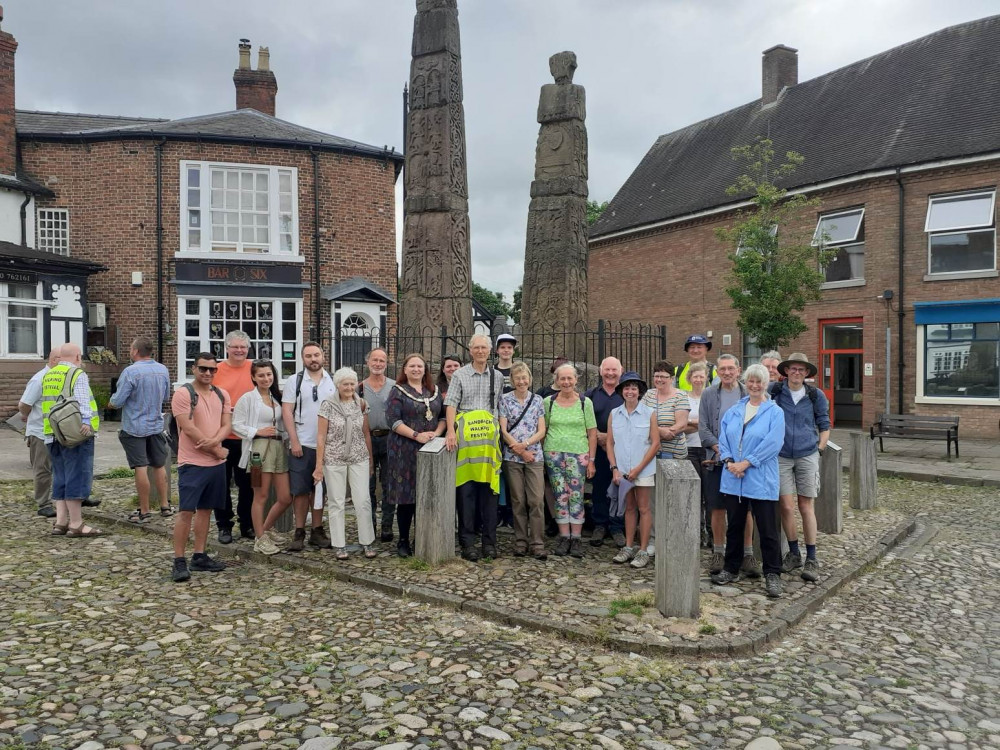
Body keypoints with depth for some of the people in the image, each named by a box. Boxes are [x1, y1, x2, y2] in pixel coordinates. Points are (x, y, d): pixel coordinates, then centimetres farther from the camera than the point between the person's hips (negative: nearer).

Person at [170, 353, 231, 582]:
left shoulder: (222, 395, 11)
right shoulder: (183, 393, -9)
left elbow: (226, 425, 5)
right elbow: (189, 429, -15)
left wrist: (214, 441, -17)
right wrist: (216, 450, -10)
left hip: (216, 463, 6)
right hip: (192, 463, -6)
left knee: (205, 509, 12)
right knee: (186, 511, -6)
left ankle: (199, 556, 20)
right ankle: (179, 561, 2)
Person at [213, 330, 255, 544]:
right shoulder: (216, 370, -2)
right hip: (221, 436, -1)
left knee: (247, 483, 11)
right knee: (222, 483, 9)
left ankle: (247, 525, 24)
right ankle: (224, 526, 22)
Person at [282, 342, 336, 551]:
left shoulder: (333, 381, 8)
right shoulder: (294, 381, 1)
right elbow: (287, 412, -3)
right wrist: (294, 441, -10)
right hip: (302, 445, -2)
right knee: (300, 490, 1)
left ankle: (317, 531, 18)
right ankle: (299, 533, 9)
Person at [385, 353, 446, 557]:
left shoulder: (434, 391, 15)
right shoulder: (398, 391, 0)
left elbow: (443, 415, 13)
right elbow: (393, 419, -10)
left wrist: (436, 433, -6)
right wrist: (416, 435, -17)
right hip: (405, 451, -4)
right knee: (406, 496, -1)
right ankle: (403, 540, 11)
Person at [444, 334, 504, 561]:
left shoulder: (497, 377, 14)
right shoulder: (460, 375, 4)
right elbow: (451, 405, -5)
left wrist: (499, 433, 7)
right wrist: (451, 431, -18)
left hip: (489, 440, 2)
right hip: (465, 439, -2)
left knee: (489, 491, 4)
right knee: (466, 492, 1)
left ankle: (489, 542, 13)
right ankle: (467, 543, 9)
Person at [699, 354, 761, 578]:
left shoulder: (748, 394, 3)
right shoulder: (708, 394, 6)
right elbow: (703, 427, 2)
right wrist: (720, 448, -11)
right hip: (716, 459, 1)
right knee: (718, 509, 6)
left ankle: (747, 555, 12)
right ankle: (719, 553, 17)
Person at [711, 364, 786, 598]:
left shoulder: (774, 412, -3)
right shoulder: (734, 411, 12)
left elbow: (772, 444, -13)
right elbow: (723, 438, 9)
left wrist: (746, 463, -16)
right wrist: (729, 462, -9)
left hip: (761, 480, -4)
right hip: (733, 479, 4)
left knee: (767, 529, 0)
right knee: (734, 525, 14)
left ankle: (772, 574, 13)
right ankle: (731, 569, 25)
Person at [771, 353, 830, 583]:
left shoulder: (816, 395, 3)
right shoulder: (774, 391, 0)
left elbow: (824, 425, 13)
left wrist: (820, 448, 4)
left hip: (807, 456, 0)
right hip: (781, 457, 0)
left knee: (806, 507, 2)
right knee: (786, 506, -1)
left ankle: (811, 559, 10)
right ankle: (793, 553, 17)